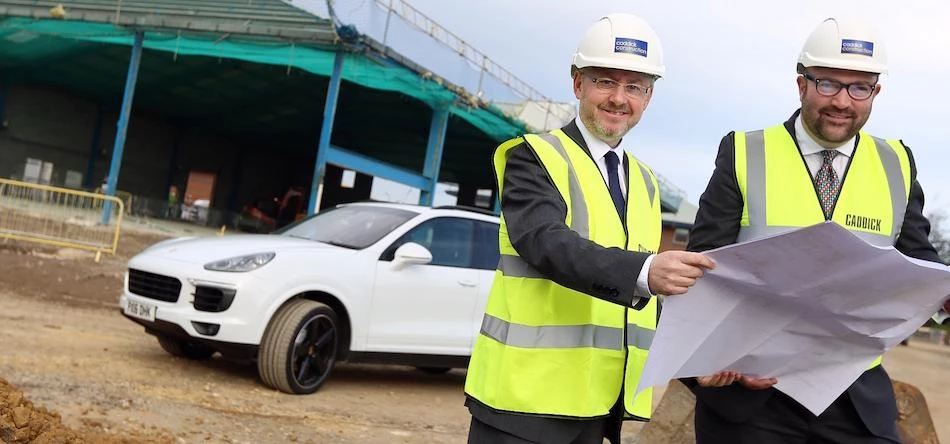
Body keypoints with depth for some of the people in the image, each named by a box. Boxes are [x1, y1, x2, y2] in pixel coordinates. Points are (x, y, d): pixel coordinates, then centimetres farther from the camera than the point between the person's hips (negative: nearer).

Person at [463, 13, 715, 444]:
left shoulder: (644, 181, 16)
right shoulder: (534, 157, -6)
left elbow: (640, 291, 17)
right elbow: (547, 243, -23)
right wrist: (644, 271, -38)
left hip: (600, 400, 6)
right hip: (527, 394, -6)